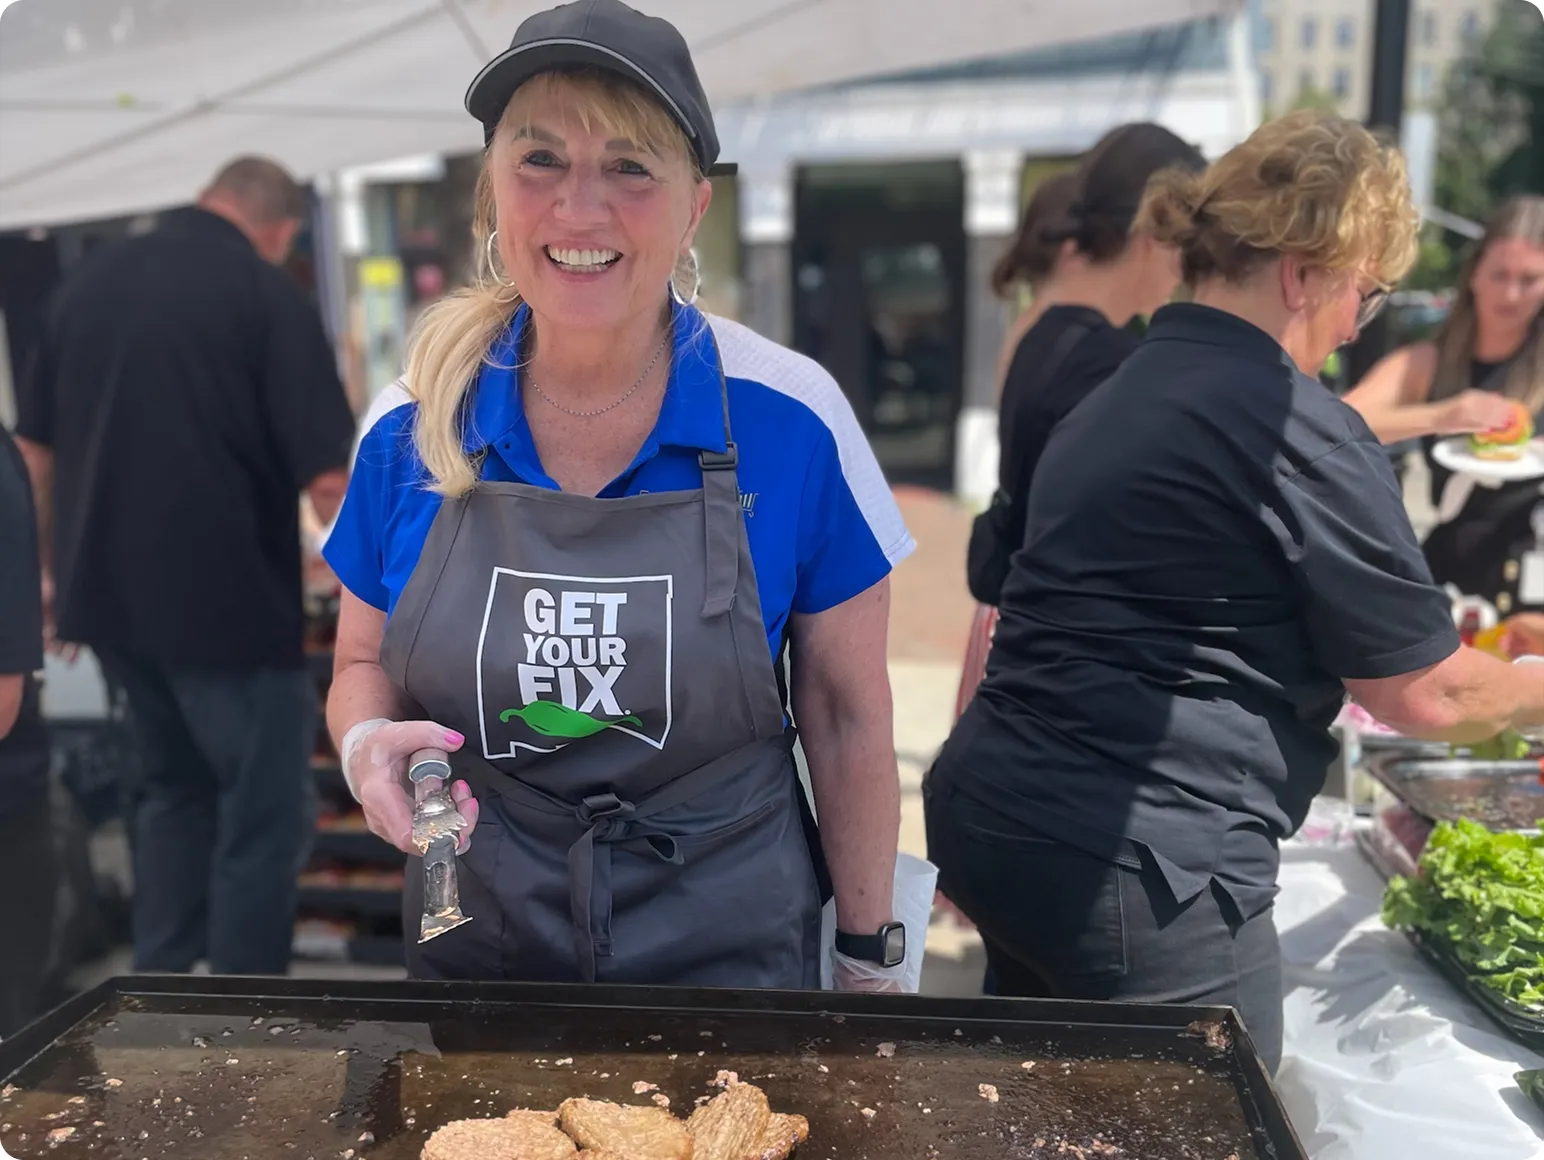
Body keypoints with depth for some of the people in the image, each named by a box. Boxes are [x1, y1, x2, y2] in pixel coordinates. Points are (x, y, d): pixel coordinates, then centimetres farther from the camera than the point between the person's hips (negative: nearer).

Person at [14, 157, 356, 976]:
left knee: (173, 786, 24)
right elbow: (325, 477, -17)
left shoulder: (86, 281, 9)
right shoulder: (267, 292, -10)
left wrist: (63, 577, 25)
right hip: (229, 600, -7)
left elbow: (35, 452, 15)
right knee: (264, 813, 6)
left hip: (111, 595, 7)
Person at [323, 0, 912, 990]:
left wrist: (870, 961, -1)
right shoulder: (410, 433, -8)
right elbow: (363, 666, 7)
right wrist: (368, 744, -15)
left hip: (727, 953, -2)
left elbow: (847, 713, -5)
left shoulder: (791, 422, -14)